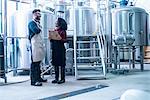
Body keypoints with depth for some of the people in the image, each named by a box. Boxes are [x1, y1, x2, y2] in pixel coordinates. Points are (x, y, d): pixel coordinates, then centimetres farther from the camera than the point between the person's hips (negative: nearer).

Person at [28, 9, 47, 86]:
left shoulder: (37, 23, 21)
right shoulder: (31, 23, -7)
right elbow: (36, 31, -25)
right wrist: (40, 28, -6)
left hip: (40, 45, 9)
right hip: (34, 45, -9)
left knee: (38, 62, 13)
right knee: (34, 63, -9)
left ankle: (38, 78, 22)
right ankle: (34, 80, -8)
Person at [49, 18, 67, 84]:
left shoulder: (62, 31, -4)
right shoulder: (54, 30, 15)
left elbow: (65, 40, -9)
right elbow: (51, 40, 19)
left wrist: (59, 38, -22)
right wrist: (51, 37, -1)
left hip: (60, 49, -7)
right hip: (54, 49, 7)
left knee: (61, 64, -3)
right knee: (55, 64, 8)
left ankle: (63, 78, 4)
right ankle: (56, 78, 15)